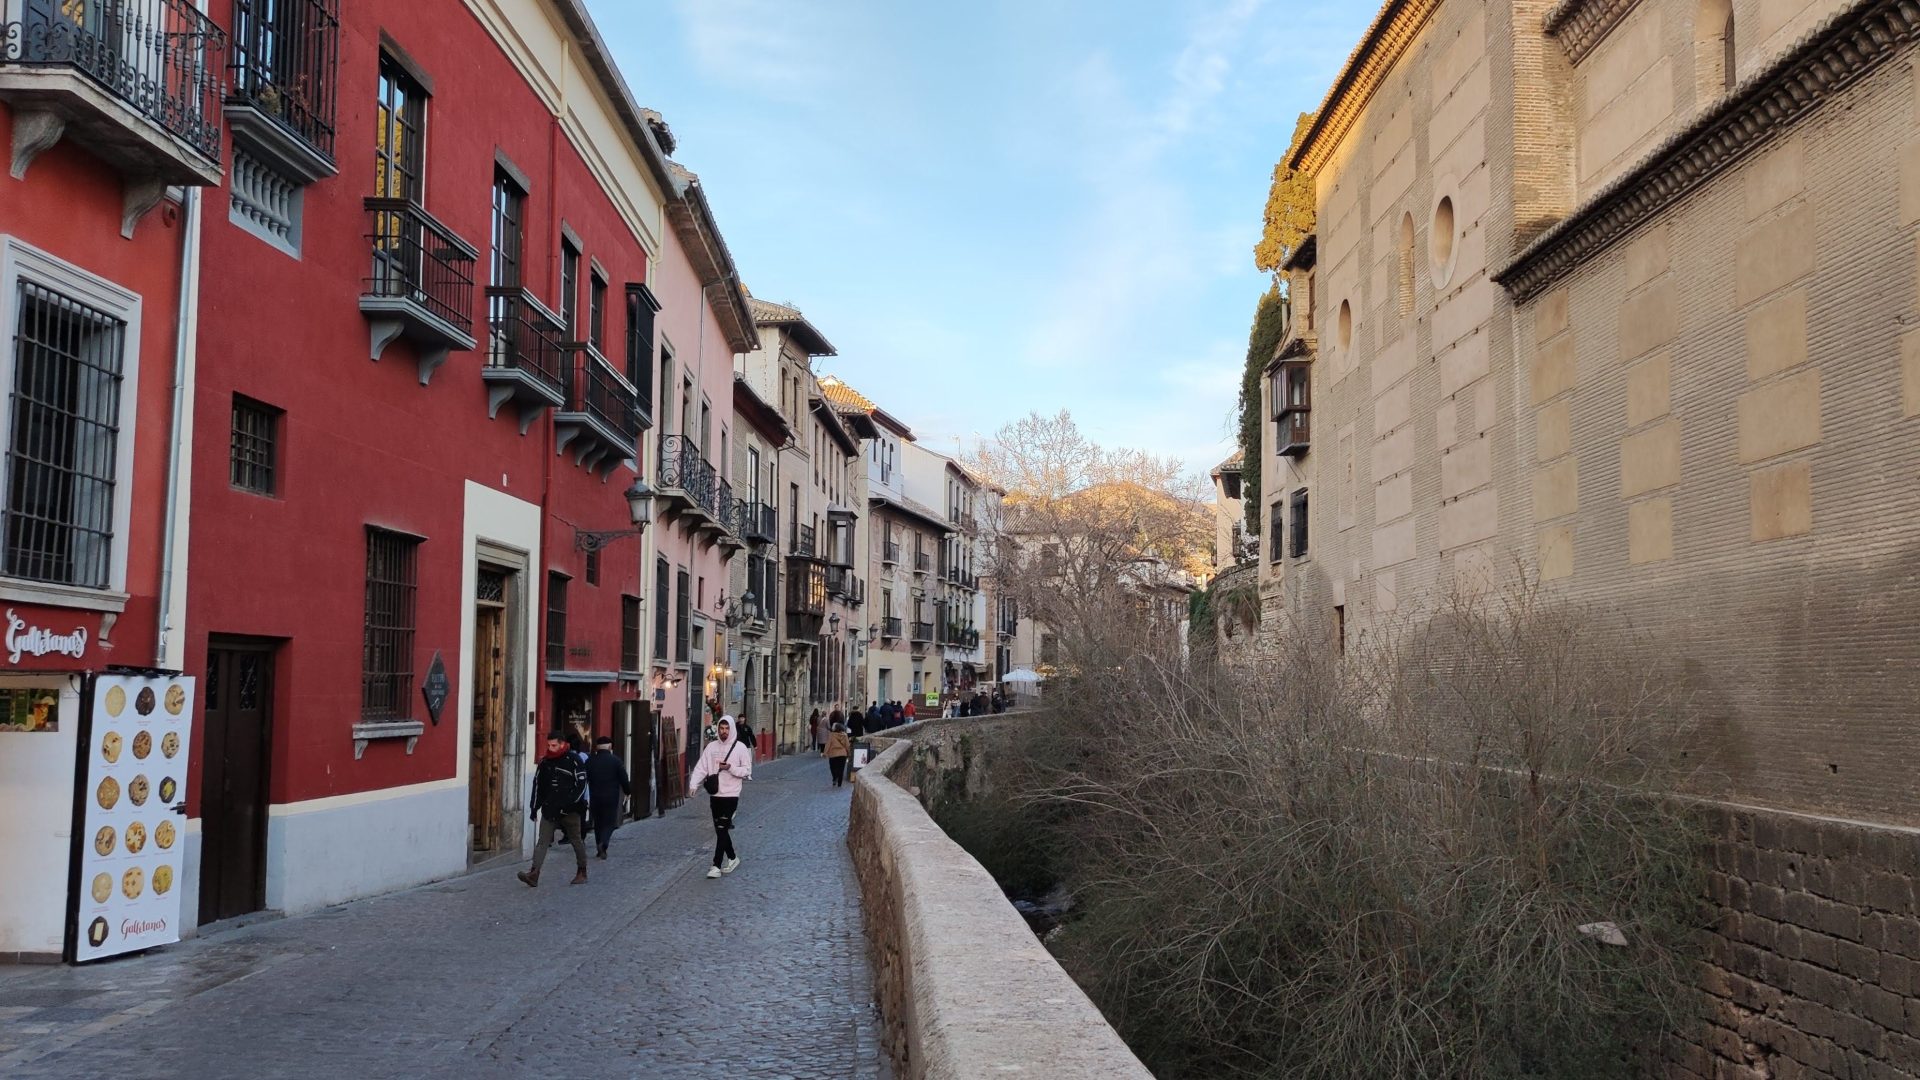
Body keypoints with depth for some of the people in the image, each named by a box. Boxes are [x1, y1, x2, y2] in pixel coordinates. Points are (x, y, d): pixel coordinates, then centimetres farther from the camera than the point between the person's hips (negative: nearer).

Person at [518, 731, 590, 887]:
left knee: (576, 841, 8)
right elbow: (537, 784, 16)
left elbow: (581, 785, -9)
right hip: (549, 809, 4)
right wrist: (535, 807, 12)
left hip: (569, 810, -4)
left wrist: (569, 803, -16)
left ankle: (582, 873, 22)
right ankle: (534, 874, -16)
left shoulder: (574, 760, -7)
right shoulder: (545, 762, 9)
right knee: (543, 841, -7)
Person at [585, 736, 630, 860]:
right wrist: (628, 791, 13)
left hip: (595, 798, 3)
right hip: (611, 798, -3)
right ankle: (603, 844, -19)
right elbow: (624, 780, -2)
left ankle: (599, 848, 15)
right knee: (609, 822, 3)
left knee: (598, 823, 15)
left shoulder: (589, 762, 2)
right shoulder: (616, 761, -5)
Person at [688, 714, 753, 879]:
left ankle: (717, 865, -5)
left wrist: (730, 768, -19)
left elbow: (747, 771, -4)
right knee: (720, 830, 13)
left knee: (722, 830, -8)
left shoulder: (740, 747, -5)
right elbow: (701, 768, 0)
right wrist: (693, 785, -14)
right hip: (714, 794, 5)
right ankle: (732, 858, 30)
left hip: (730, 795, -5)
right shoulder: (711, 747, 5)